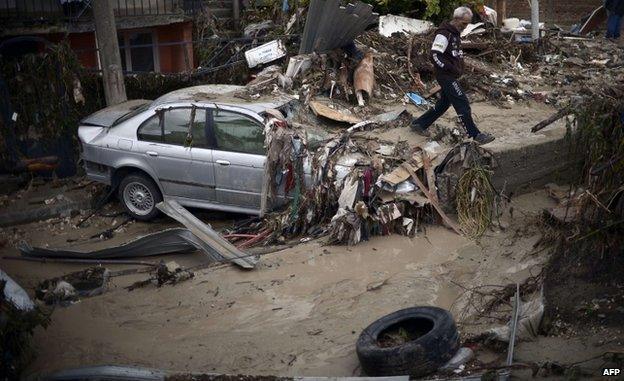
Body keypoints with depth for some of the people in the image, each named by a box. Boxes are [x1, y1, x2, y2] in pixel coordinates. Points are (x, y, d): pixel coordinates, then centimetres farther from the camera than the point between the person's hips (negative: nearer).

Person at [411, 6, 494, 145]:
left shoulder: (455, 33, 15)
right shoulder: (443, 34, -16)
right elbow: (435, 56, -22)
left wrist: (460, 68, 13)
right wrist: (450, 68, -22)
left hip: (451, 76, 10)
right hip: (446, 76, -10)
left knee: (444, 103, 16)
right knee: (462, 103, -10)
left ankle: (418, 124, 25)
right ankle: (475, 135, -6)